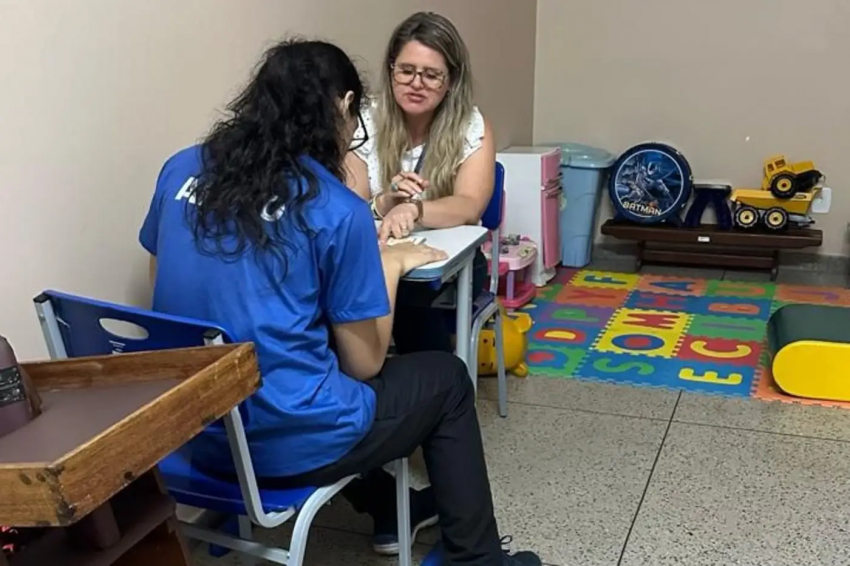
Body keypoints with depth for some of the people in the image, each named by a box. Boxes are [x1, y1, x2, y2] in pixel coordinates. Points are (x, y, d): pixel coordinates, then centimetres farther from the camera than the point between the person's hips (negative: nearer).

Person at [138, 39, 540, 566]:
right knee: (445, 376, 17)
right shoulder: (337, 209, -15)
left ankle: (387, 508, 43)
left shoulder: (181, 168, 0)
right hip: (288, 442, -6)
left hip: (195, 431, 7)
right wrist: (390, 264, 5)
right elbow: (364, 363, -9)